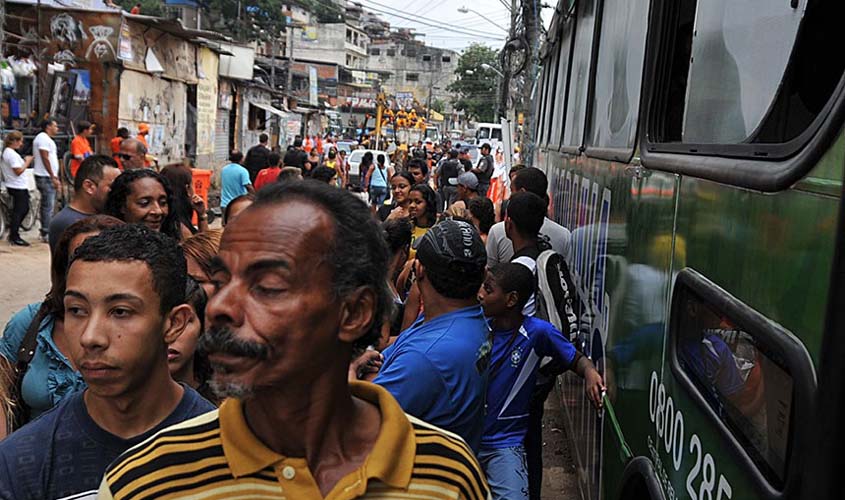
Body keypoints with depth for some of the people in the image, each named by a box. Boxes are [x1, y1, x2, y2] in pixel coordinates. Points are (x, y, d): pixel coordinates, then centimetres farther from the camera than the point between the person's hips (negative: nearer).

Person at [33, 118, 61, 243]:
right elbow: (45, 159, -19)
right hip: (45, 177, -11)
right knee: (48, 206, -9)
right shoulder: (43, 138, -13)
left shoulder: (46, 138, 19)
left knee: (47, 206, 15)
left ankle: (46, 232, 22)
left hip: (48, 177, 11)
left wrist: (55, 177, 22)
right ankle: (47, 234, -7)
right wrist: (53, 177, -20)